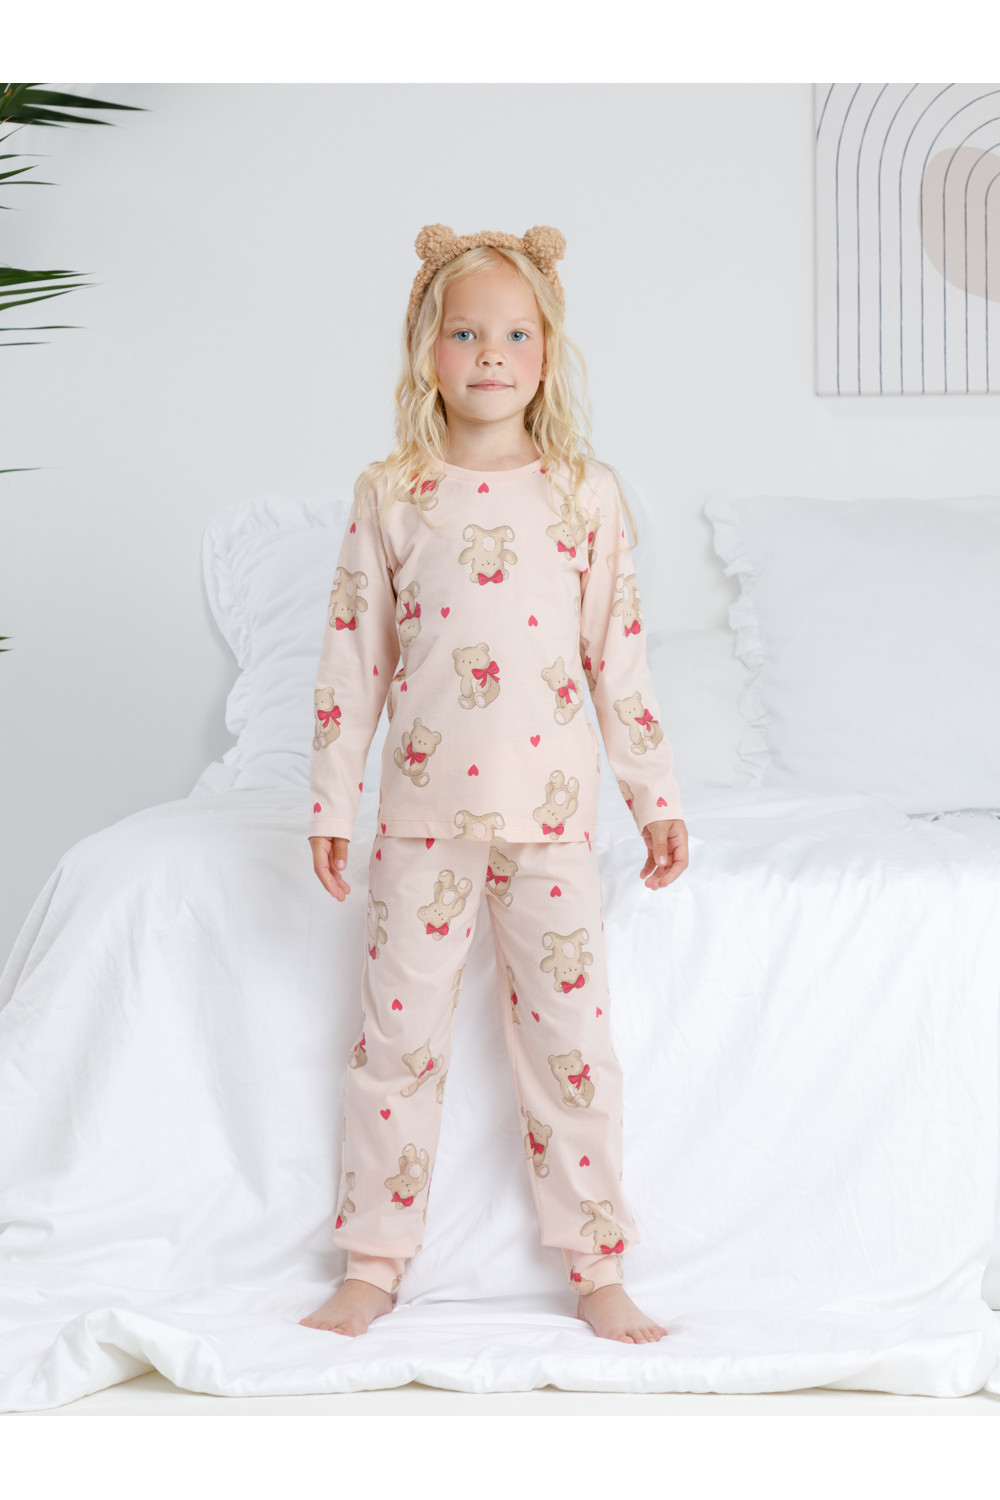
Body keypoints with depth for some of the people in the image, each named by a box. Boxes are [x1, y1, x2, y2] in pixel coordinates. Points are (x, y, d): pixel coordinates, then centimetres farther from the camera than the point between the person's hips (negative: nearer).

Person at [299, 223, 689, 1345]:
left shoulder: (585, 493, 1)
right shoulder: (390, 495, 1)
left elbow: (618, 655, 4)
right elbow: (353, 656, 3)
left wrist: (657, 797, 3)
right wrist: (330, 802, 2)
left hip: (550, 810, 0)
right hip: (424, 807, 0)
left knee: (570, 1031, 4)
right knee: (399, 1031, 7)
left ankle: (596, 1266, 14)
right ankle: (373, 1263, 18)